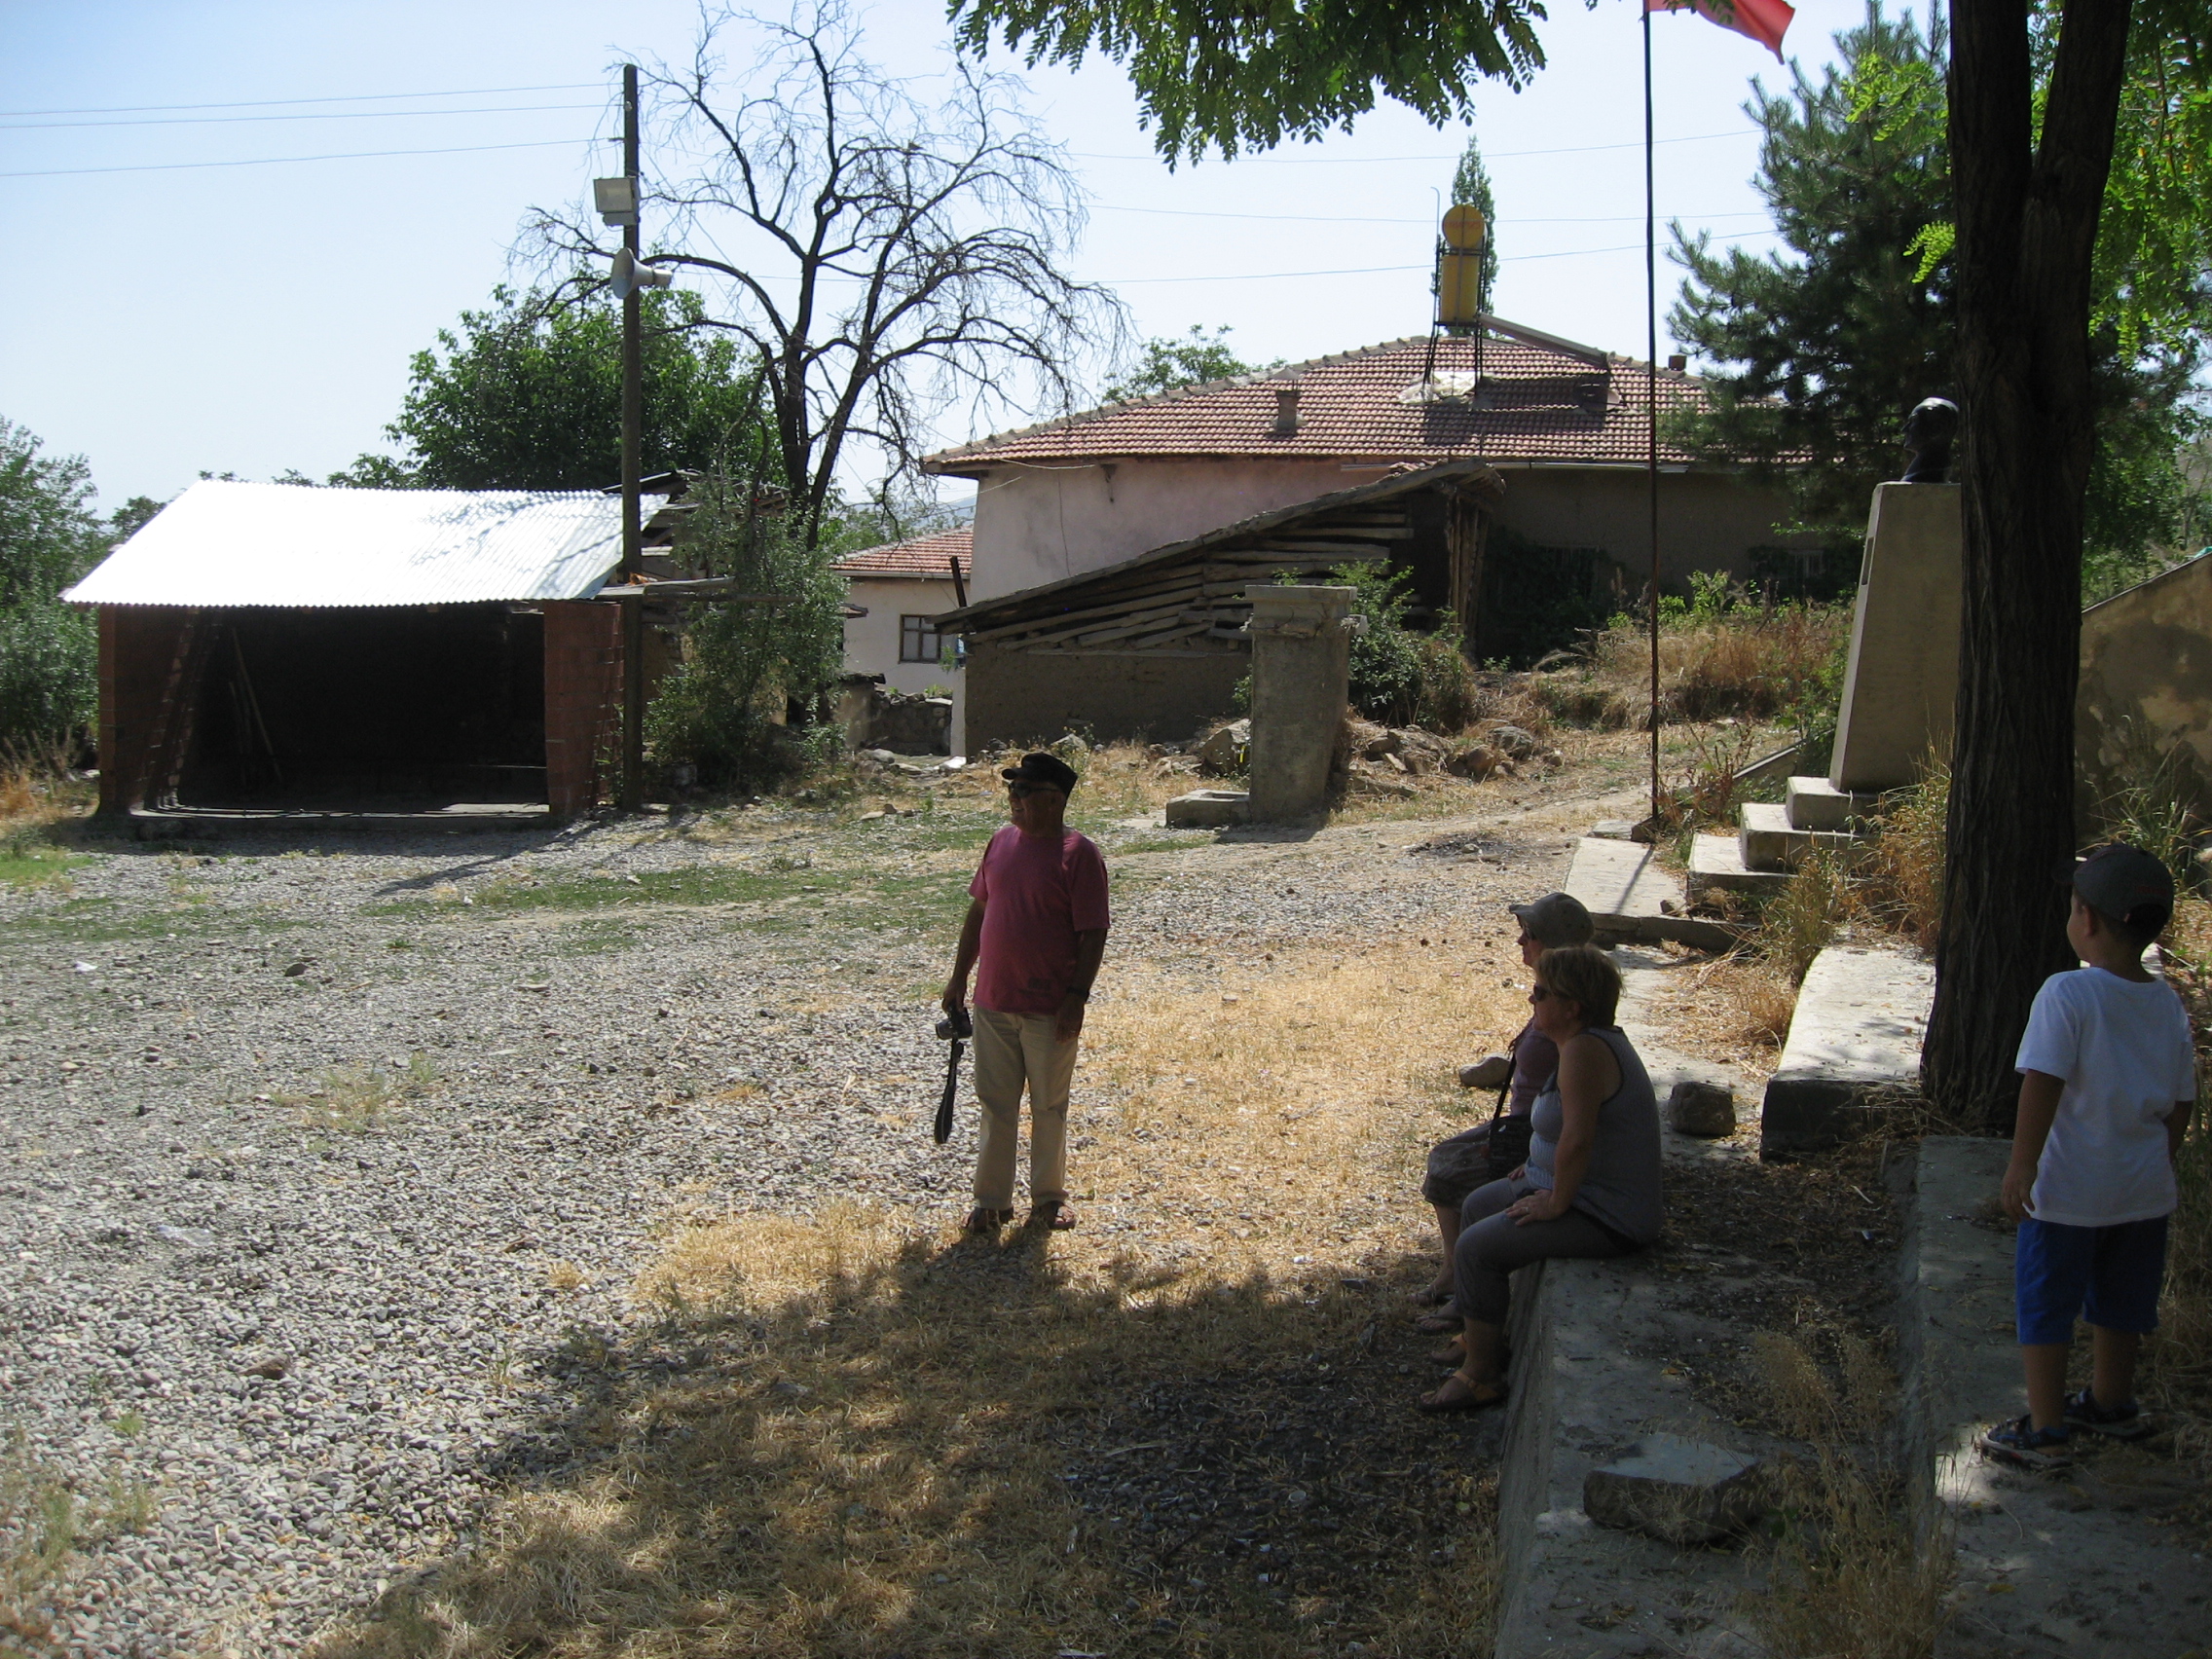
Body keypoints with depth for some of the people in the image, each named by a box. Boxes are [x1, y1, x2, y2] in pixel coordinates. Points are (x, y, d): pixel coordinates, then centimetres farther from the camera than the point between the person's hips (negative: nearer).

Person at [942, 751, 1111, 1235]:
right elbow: (978, 912, 15)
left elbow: (1093, 934, -13)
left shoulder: (1079, 854, -12)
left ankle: (1049, 1196, 26)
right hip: (993, 1001, 5)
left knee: (1049, 1107, 10)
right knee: (995, 1104, 11)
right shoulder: (1002, 843, 6)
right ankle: (992, 1198, 22)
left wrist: (1077, 997, -17)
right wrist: (959, 977, 14)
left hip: (1049, 1008, -5)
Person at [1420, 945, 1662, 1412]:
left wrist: (1556, 1202, -20)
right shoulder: (1593, 1039, 7)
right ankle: (1480, 1337, 32)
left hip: (1605, 1217, -11)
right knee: (1477, 1206, 21)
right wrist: (1542, 1165, 15)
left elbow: (1578, 1138, -32)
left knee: (1476, 1248, -15)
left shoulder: (1584, 1050, -26)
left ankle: (1481, 1376, -1)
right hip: (1589, 1193, 11)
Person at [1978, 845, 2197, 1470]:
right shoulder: (2167, 1003, 1)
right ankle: (2110, 1404, 40)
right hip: (2144, 1190, 6)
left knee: (2045, 1307, 7)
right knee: (2119, 1305, 22)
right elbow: (2182, 1102, 8)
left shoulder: (2066, 994, -19)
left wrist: (2021, 1166, -17)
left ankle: (2044, 1433, 12)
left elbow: (2043, 1084, -22)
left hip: (2068, 1190, -6)